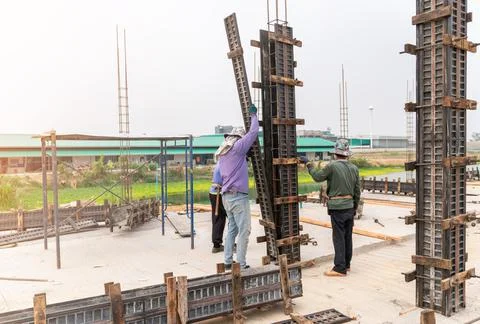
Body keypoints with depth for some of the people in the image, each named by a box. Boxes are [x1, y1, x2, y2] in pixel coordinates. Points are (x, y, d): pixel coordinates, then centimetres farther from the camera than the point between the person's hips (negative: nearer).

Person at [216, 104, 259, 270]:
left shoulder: (222, 152, 16)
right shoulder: (237, 147, -8)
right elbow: (253, 132, -5)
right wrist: (253, 115, 12)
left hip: (226, 195, 9)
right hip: (238, 195, -9)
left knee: (232, 229, 15)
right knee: (243, 230, -3)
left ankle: (228, 261, 18)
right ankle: (241, 264, 0)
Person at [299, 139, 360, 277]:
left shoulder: (332, 166, -14)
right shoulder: (354, 168, 5)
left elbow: (318, 177, -2)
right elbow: (357, 191, 10)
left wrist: (308, 163, 8)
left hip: (337, 208, -6)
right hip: (350, 207, 6)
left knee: (339, 237, -1)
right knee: (347, 236, 14)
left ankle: (340, 268, 3)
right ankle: (346, 264, 25)